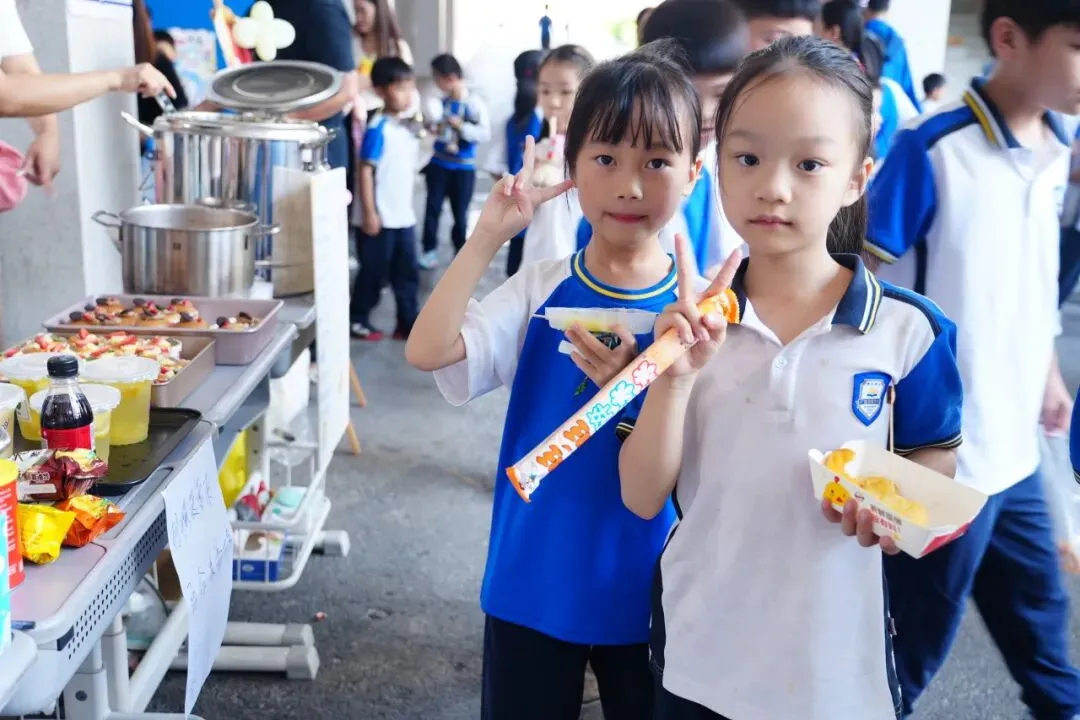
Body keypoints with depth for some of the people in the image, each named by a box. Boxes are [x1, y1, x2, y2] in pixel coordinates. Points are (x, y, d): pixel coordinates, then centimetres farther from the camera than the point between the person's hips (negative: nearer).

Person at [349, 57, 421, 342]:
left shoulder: (408, 131, 10)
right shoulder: (378, 129, -14)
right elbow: (366, 171, -16)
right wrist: (369, 212, -19)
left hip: (405, 218, 8)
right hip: (382, 219, -8)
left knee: (407, 273, 12)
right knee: (374, 273, 3)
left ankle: (408, 324, 21)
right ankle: (357, 320, 18)